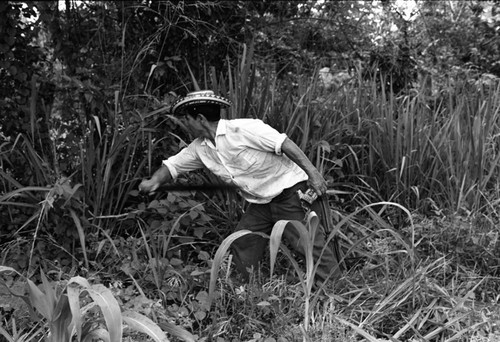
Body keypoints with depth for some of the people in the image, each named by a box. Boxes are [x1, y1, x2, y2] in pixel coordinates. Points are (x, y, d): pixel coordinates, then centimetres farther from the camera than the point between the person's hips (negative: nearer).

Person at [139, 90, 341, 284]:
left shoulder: (242, 129, -21)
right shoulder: (199, 148, 2)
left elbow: (285, 144, -22)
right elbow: (173, 165, 11)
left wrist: (313, 173, -26)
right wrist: (154, 182, -10)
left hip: (290, 193, -8)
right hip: (260, 203, 8)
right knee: (241, 247, 9)